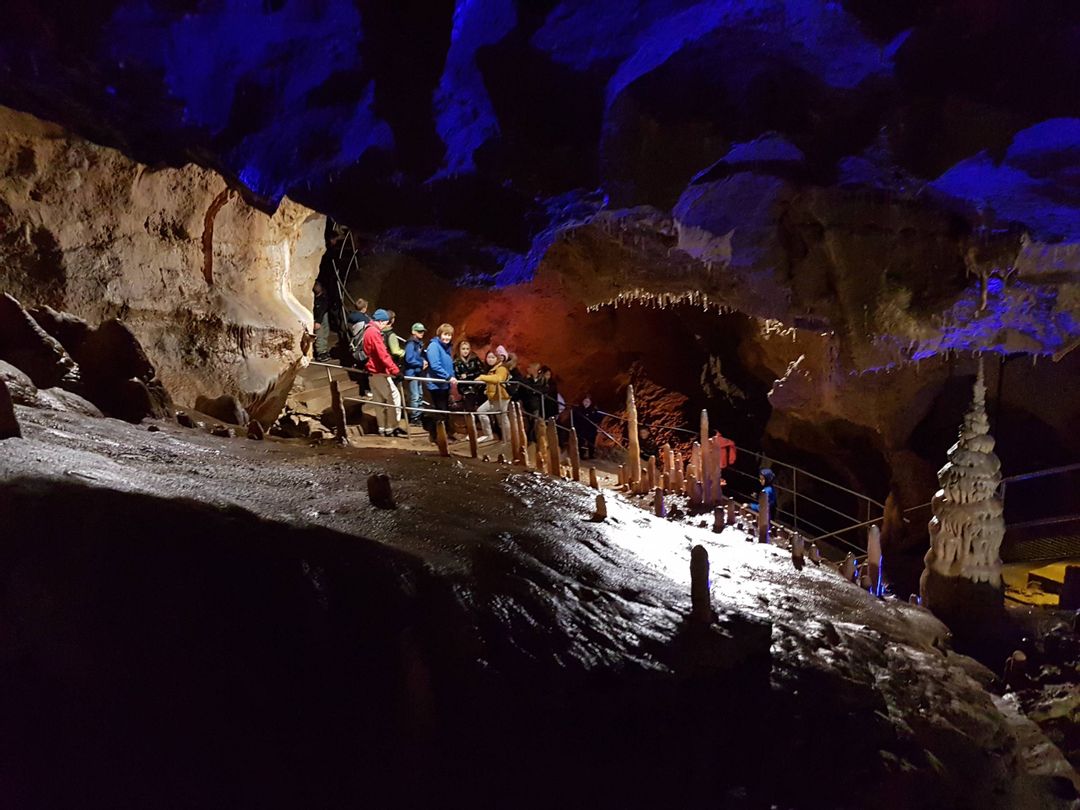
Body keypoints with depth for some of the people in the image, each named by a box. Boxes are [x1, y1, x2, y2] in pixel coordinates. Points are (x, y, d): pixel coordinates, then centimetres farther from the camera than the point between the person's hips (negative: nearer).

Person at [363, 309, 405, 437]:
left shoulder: (369, 331, 14)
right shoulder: (374, 332, -17)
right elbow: (383, 355, -25)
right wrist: (395, 370, -27)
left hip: (373, 371, 10)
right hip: (379, 372, -10)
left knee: (379, 400, 13)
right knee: (394, 397, -7)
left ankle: (382, 428, 18)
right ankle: (391, 428, -5)